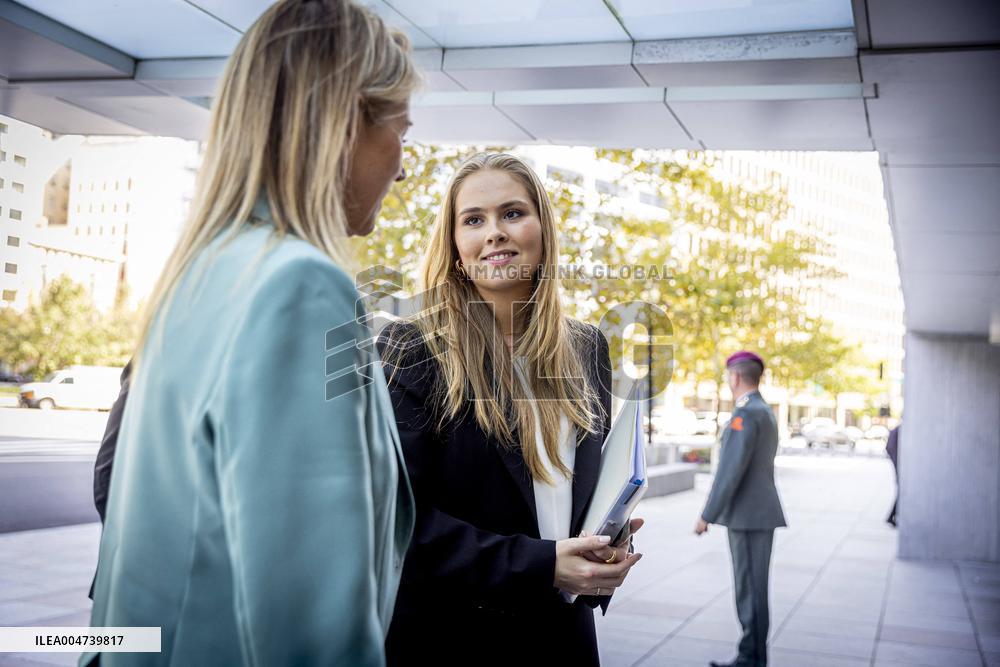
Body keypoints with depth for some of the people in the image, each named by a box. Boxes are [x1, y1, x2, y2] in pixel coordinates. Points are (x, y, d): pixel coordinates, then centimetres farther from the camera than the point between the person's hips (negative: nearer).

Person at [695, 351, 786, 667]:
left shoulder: (745, 414, -18)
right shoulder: (765, 413, 16)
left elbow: (730, 471, -22)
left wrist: (706, 516, -16)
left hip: (749, 516, -10)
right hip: (758, 512, 10)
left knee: (750, 588, -3)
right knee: (751, 587, 12)